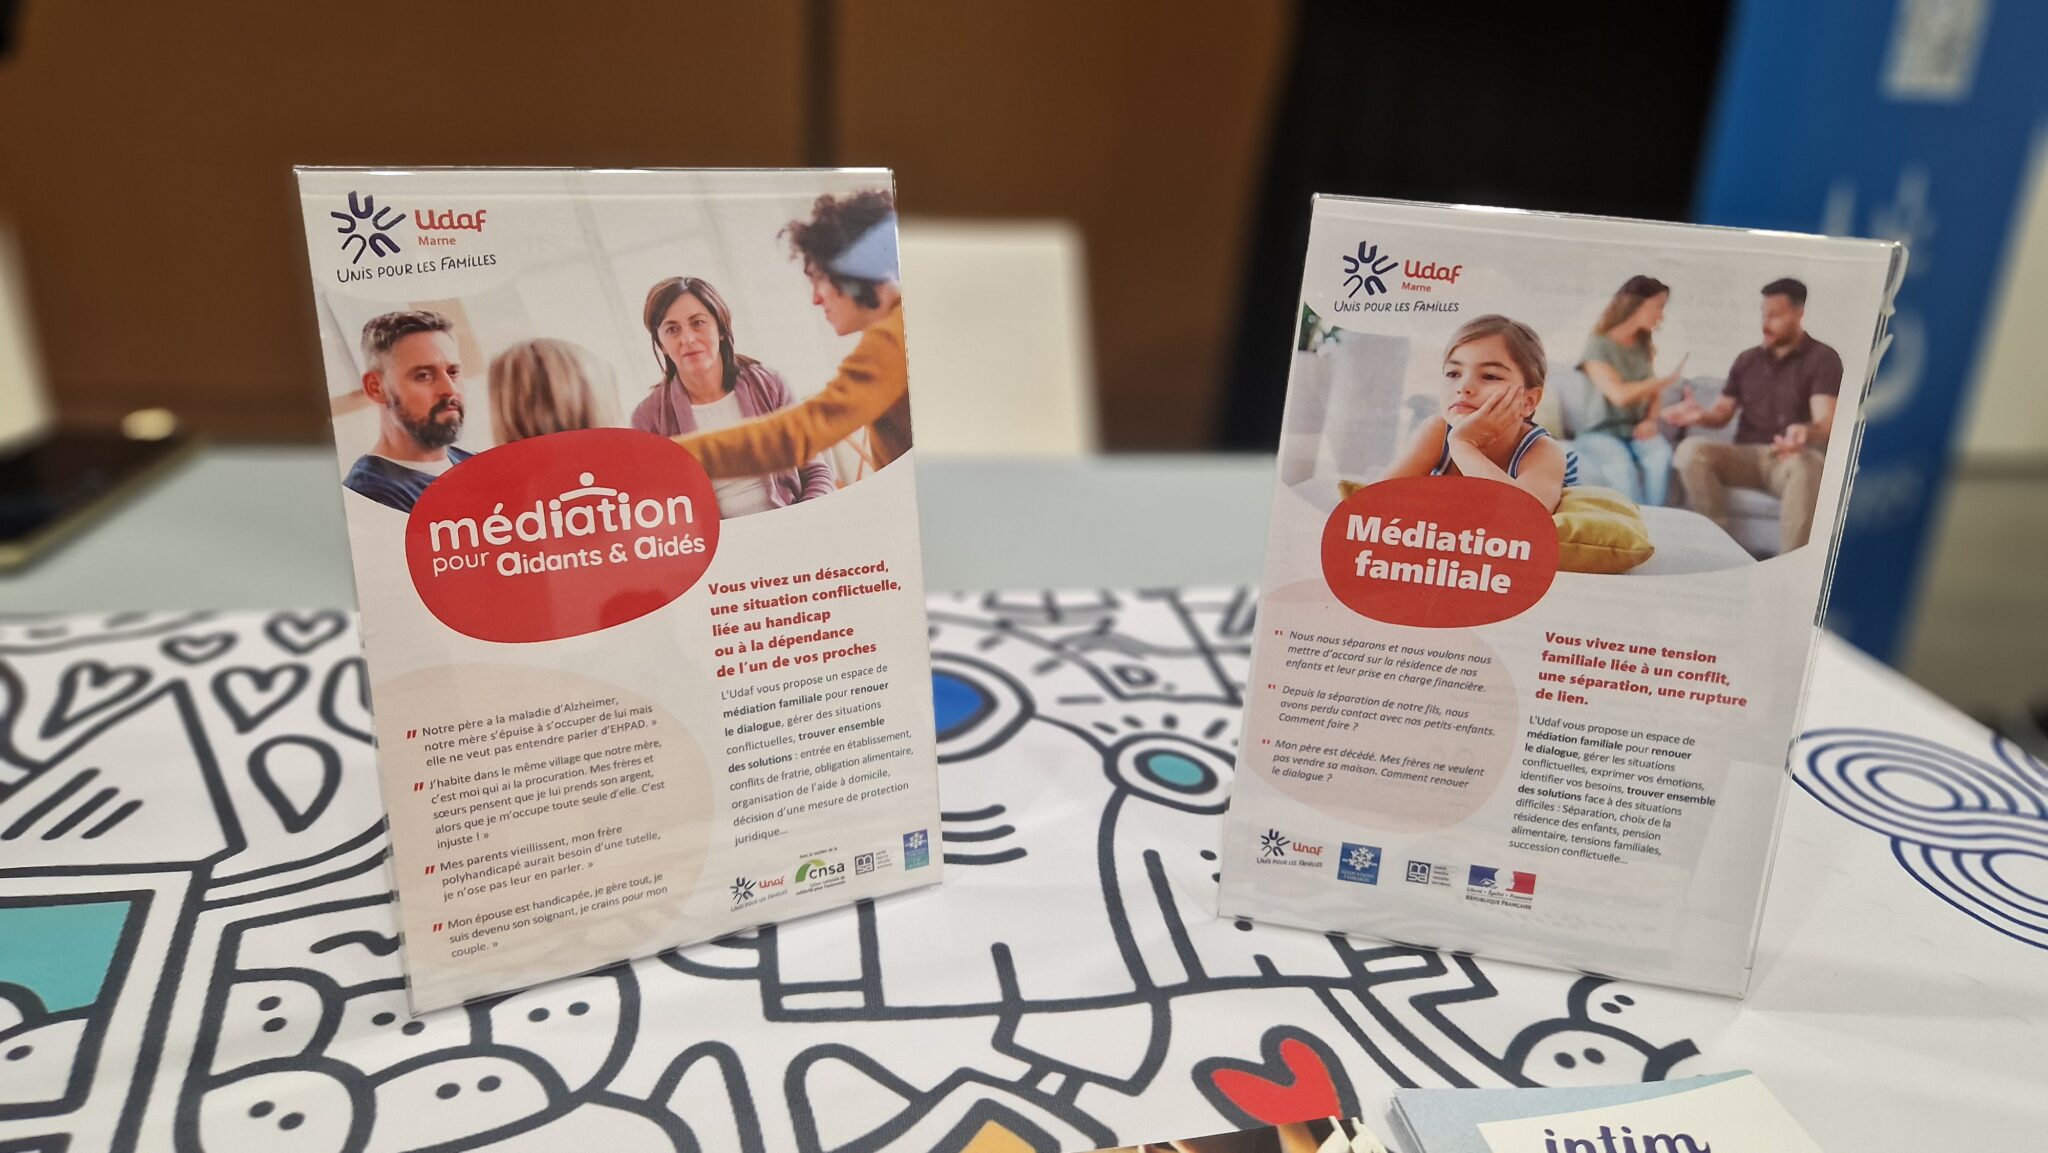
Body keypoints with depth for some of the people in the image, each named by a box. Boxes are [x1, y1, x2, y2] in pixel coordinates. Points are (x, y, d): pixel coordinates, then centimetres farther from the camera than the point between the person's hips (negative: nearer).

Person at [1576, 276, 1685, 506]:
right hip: (1601, 432, -4)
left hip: (1637, 431, 5)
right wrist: (1665, 380, -7)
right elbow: (1619, 394, -18)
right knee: (1623, 464, -37)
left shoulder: (1646, 347, 14)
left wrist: (1650, 420, -6)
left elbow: (1653, 393, 15)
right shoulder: (1598, 344, -7)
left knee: (1662, 455, -31)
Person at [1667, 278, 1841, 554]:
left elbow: (1825, 421, -13)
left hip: (1792, 456, -4)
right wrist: (1701, 415, -10)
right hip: (1747, 455, 4)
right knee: (1691, 449, -27)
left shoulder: (1823, 358, 1)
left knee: (1805, 466, -41)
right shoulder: (1747, 359, 17)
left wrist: (1805, 432, -39)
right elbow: (1723, 412, 16)